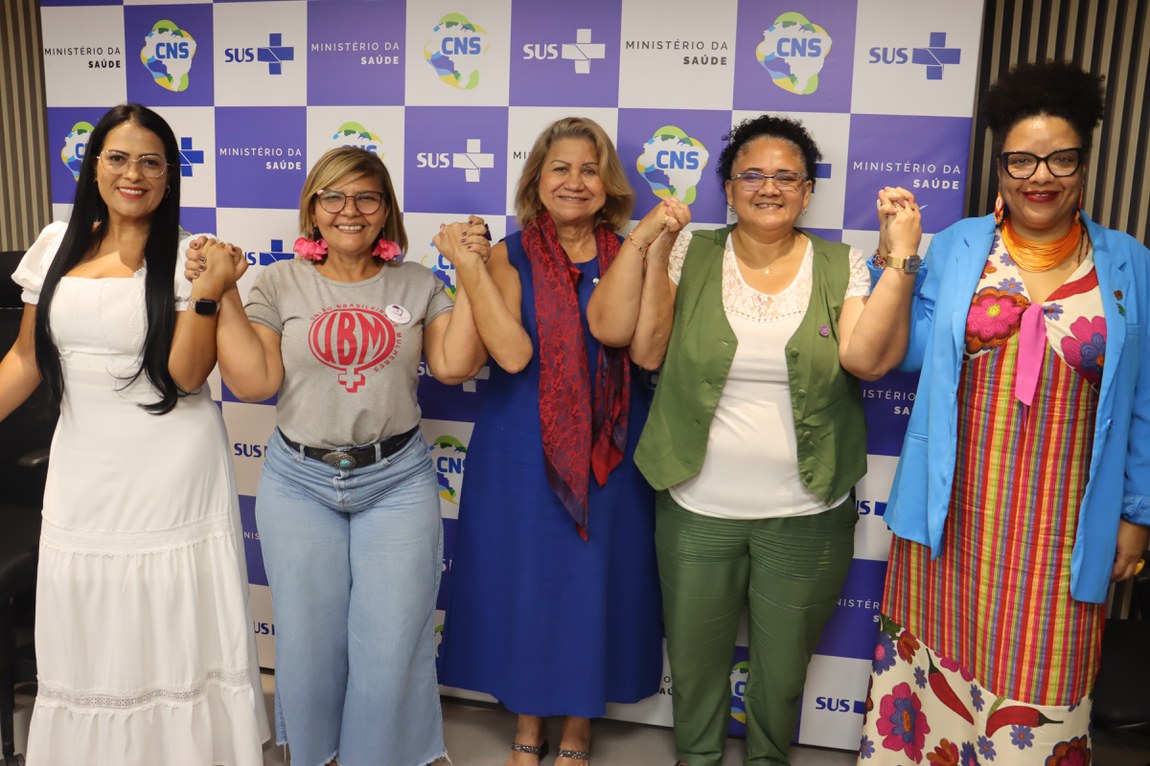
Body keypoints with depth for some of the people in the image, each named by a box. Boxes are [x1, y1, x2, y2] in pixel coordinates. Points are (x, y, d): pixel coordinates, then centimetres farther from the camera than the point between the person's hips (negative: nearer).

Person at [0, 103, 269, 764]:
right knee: (89, 634, 15)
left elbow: (188, 375, -14)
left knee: (173, 631, 6)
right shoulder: (57, 247, 5)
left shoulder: (187, 257, -7)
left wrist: (206, 291, -24)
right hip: (83, 471, 4)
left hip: (174, 474, -4)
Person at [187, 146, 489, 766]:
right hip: (300, 482, 0)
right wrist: (222, 295, -11)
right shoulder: (280, 284, 1)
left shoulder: (417, 285, 3)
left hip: (398, 481, 0)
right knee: (308, 641, 14)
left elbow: (454, 366, -8)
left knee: (391, 647, 6)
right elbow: (253, 383, -7)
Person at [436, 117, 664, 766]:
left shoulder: (628, 257, 1)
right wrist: (468, 268, -22)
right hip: (523, 451, 0)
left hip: (608, 451, 1)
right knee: (525, 584, 11)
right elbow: (512, 353, -18)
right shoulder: (510, 258, -2)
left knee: (595, 585, 11)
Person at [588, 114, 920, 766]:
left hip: (806, 516, 0)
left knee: (783, 670, 20)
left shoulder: (842, 267, -2)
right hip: (697, 509, 0)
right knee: (694, 660, 20)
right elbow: (610, 328, -11)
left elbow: (867, 357, -17)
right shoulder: (690, 254, -3)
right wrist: (642, 243, -20)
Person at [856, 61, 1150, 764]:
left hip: (1064, 522, 0)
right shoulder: (958, 246, 1)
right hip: (957, 513, 1)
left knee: (1042, 680, 10)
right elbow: (909, 352, 0)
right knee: (938, 656, 15)